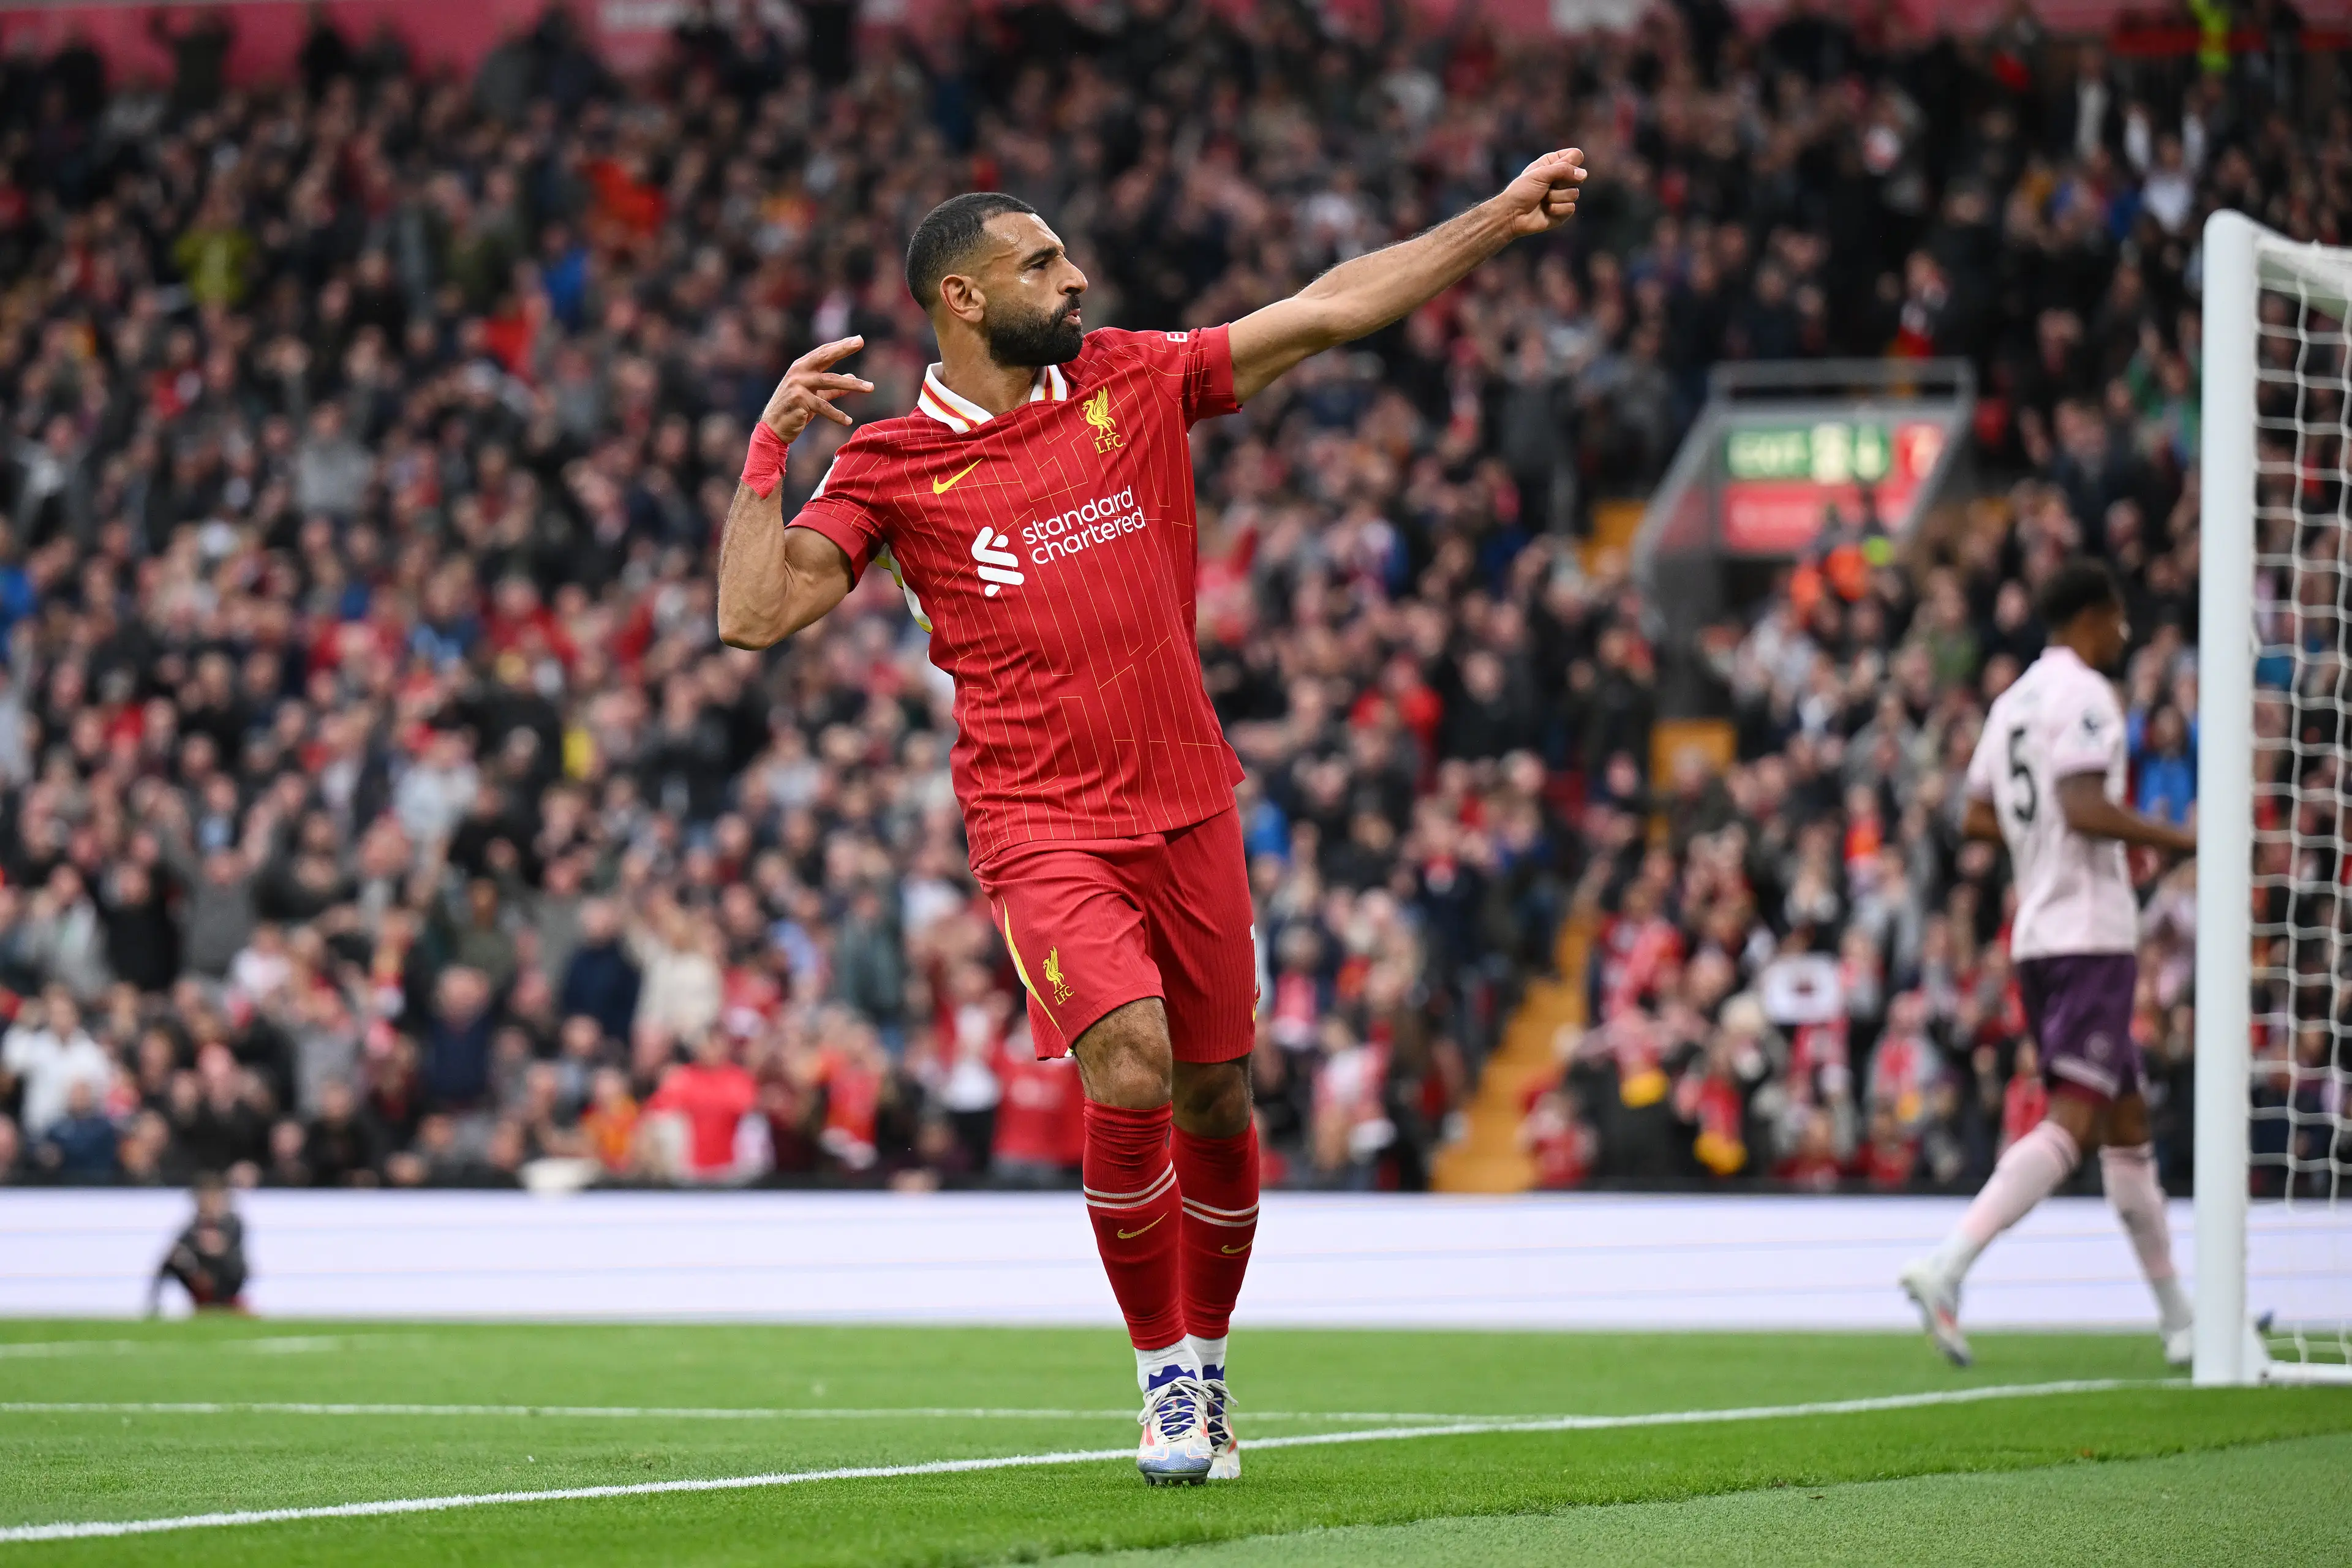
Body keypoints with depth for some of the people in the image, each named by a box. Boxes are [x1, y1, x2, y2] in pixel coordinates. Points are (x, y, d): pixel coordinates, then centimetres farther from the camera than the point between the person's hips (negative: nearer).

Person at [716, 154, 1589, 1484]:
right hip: (1043, 826, -4)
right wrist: (768, 449, -16)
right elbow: (756, 615, -9)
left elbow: (1328, 312, 10)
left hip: (1190, 810, 4)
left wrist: (1499, 219, 8)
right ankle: (1166, 1379, -4)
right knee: (1130, 1074, -21)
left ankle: (1208, 1364, 28)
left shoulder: (1133, 383, 7)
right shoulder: (891, 467, -1)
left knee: (1217, 1100, 7)